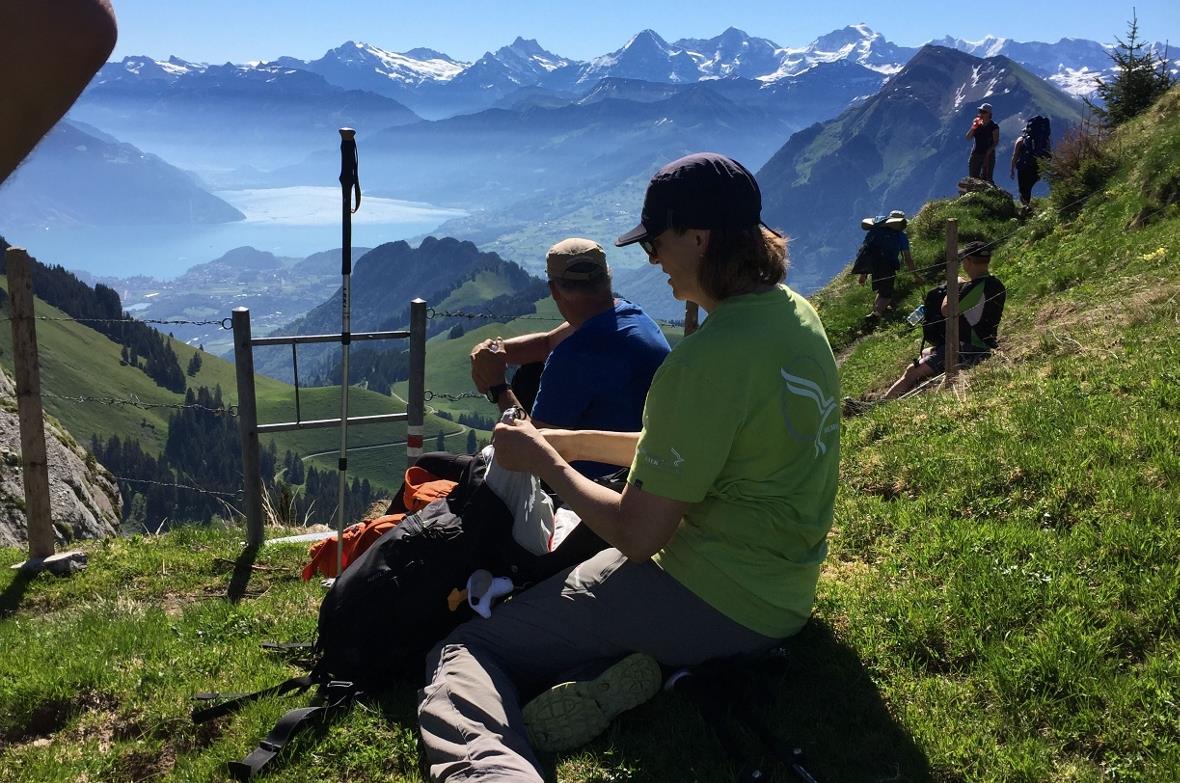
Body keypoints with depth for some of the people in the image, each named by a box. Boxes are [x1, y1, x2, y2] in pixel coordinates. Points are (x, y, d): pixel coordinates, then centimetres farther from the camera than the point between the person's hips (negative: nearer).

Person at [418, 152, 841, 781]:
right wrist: (571, 443, 11)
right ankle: (632, 666, 4)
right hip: (783, 593, 10)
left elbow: (637, 535, -21)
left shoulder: (707, 360, -26)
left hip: (712, 602, -9)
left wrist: (545, 462, -6)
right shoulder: (797, 315, 3)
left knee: (461, 657, -6)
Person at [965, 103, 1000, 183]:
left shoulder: (993, 126, -7)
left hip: (988, 156, -5)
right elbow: (967, 137, 3)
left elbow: (996, 141, -8)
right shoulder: (977, 124, 7)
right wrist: (973, 127, -12)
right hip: (975, 154, 5)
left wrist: (988, 152, -20)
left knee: (986, 179, -9)